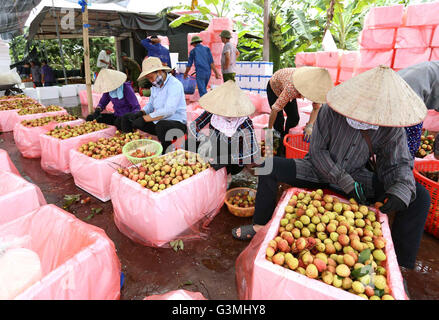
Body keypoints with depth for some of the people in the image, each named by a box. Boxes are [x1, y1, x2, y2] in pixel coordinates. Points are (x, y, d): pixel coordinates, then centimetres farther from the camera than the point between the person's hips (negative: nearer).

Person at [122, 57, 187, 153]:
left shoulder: (175, 85, -16)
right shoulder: (155, 85, 12)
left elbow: (168, 111, -28)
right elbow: (150, 104, 20)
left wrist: (144, 119, -27)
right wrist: (140, 113, -3)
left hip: (177, 123, -8)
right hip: (158, 121, 8)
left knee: (161, 125, -41)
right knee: (128, 119, 1)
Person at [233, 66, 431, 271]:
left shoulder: (391, 126, -11)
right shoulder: (331, 111, -19)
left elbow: (399, 164, -4)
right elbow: (317, 151, -16)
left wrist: (400, 192, -27)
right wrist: (347, 184, -22)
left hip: (357, 177, 2)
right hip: (319, 171, -1)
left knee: (420, 196, -13)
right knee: (270, 167, -25)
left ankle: (399, 262, 0)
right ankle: (261, 225, -6)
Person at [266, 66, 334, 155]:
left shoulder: (316, 86, -27)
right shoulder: (292, 88, -46)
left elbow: (316, 107, -13)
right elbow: (275, 109, -38)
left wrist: (310, 126, -25)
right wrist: (269, 130, -29)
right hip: (274, 88, -5)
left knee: (294, 119, -4)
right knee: (279, 121, -14)